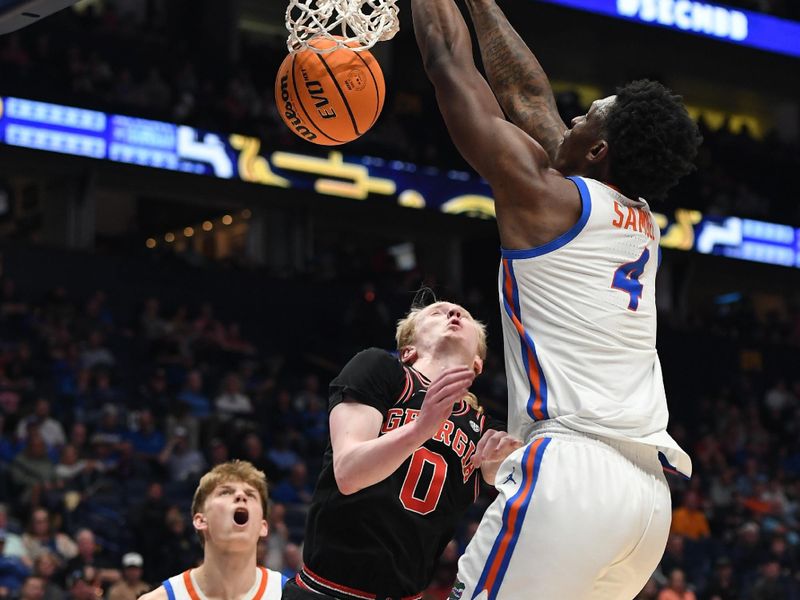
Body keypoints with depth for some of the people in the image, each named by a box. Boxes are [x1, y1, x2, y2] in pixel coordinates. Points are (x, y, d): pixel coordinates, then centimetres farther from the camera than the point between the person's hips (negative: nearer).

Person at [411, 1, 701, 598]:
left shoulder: (545, 196, 0)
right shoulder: (643, 223, 20)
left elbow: (451, 64, 9)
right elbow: (526, 94, 29)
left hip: (572, 475, -8)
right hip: (651, 488, 8)